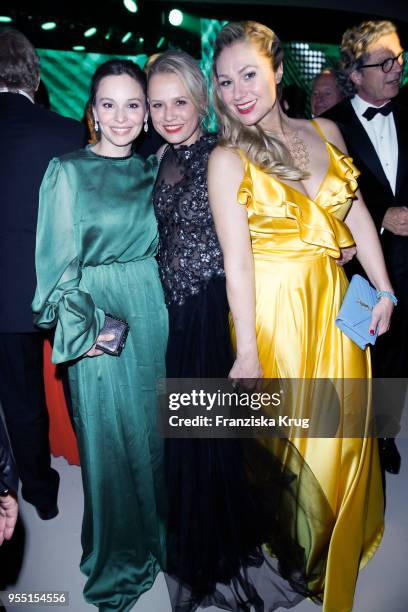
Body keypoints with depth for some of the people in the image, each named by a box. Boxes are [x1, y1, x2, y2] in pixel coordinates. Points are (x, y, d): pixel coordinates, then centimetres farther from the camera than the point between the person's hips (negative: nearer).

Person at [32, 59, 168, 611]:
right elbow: (57, 260, -7)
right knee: (108, 434, 8)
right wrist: (82, 328, -13)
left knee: (152, 427, 14)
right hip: (96, 320, -4)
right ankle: (117, 564, 32)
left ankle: (153, 537, 40)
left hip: (152, 312, 4)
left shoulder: (153, 170, 8)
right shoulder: (67, 171, -4)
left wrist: (157, 305, 4)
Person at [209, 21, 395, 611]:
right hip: (274, 311, -4)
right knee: (290, 438, 11)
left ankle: (344, 544, 50)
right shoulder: (227, 159, -9)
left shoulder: (325, 132, 5)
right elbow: (237, 259, -14)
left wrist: (384, 290, 3)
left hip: (333, 302, 5)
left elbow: (358, 216, 7)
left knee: (344, 427, 19)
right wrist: (247, 353, -15)